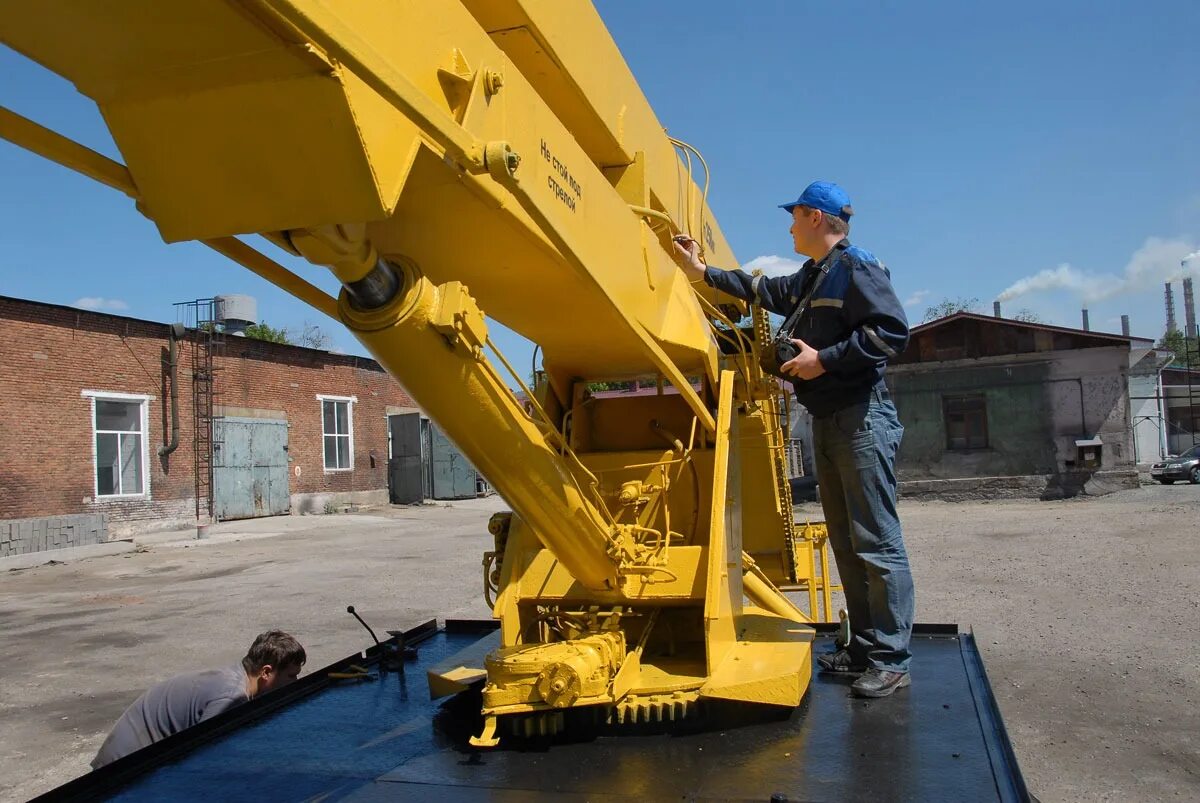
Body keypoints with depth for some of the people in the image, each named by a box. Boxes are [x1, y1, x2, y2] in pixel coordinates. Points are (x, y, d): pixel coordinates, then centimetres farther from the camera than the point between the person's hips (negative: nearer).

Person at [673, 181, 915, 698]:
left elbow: (893, 331, -19)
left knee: (876, 541, -7)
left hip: (862, 420, -10)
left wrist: (825, 358, -17)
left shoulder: (856, 267, -9)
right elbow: (764, 290, 35)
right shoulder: (810, 278, 21)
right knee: (846, 541, 10)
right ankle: (864, 646, 18)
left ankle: (891, 660, -2)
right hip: (827, 422, 10)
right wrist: (702, 272, 36)